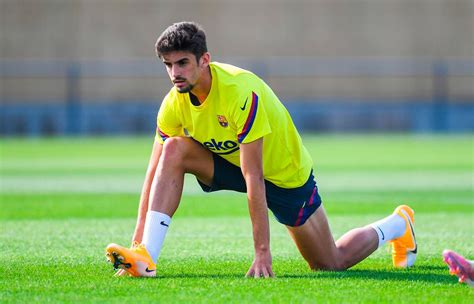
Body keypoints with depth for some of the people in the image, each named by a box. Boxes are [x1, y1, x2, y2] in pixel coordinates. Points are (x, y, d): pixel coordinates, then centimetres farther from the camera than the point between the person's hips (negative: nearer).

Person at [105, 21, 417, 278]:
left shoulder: (242, 92, -36)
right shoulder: (175, 104, -17)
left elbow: (254, 178, -37)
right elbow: (155, 170, -14)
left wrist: (262, 252, -38)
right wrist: (138, 237, -22)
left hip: (284, 174, -5)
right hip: (228, 162, 5)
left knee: (330, 264, 5)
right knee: (173, 150, -24)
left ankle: (397, 225, 33)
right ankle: (145, 257, -29)